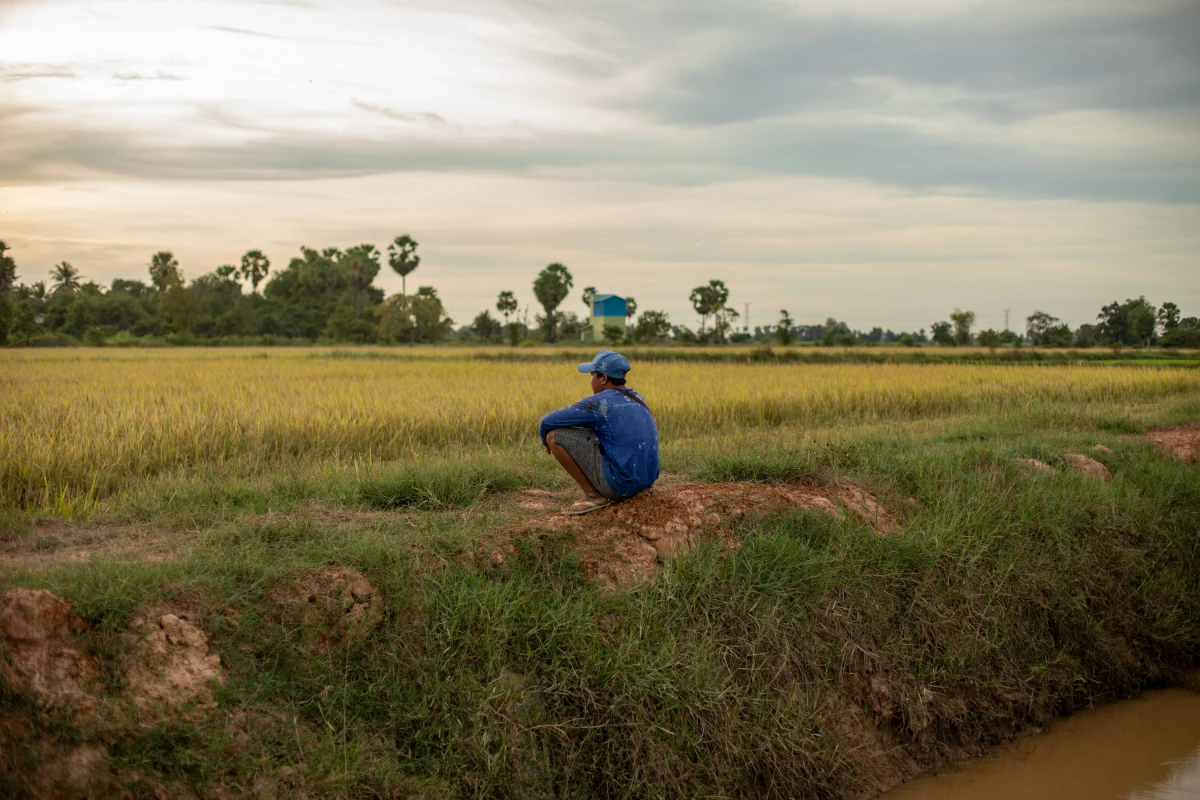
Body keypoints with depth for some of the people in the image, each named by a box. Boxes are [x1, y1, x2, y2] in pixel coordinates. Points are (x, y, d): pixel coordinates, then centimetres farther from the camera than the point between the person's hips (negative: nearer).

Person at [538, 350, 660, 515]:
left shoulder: (599, 402, -10)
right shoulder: (636, 399, 14)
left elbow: (548, 422, -4)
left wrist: (547, 440, 18)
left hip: (618, 482, -8)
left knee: (555, 436, -3)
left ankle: (593, 495, 0)